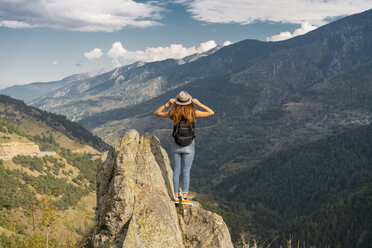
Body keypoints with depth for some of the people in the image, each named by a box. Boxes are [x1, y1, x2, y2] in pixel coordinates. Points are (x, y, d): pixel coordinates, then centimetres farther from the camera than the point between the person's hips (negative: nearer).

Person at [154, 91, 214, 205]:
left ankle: (177, 196, 13)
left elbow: (157, 113, 7)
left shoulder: (173, 113, -7)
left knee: (176, 170, 10)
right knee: (186, 171, 2)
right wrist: (198, 103, -3)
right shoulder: (193, 113, -12)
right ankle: (184, 197, 1)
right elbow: (211, 113, -2)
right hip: (189, 146, -2)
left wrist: (167, 104, 0)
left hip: (176, 145, 2)